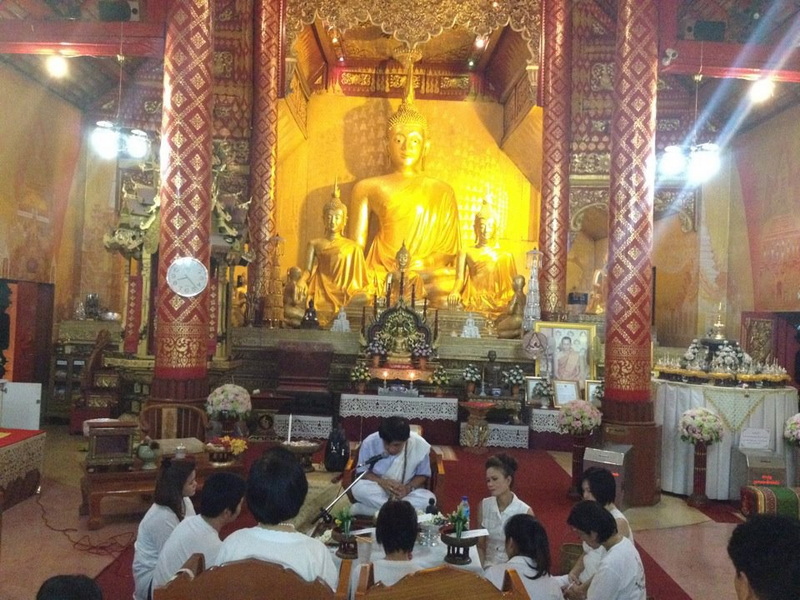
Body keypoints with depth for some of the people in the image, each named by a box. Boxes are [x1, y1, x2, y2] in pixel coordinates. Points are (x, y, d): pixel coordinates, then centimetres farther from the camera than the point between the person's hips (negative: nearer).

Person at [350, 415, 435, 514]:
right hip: (378, 490, -1)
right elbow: (361, 471, -7)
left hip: (406, 493, 1)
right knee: (358, 488, -32)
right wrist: (381, 482, -26)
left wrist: (408, 488, -22)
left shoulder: (420, 446, -17)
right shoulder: (370, 442, -19)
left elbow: (423, 475, -2)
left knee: (429, 499, -30)